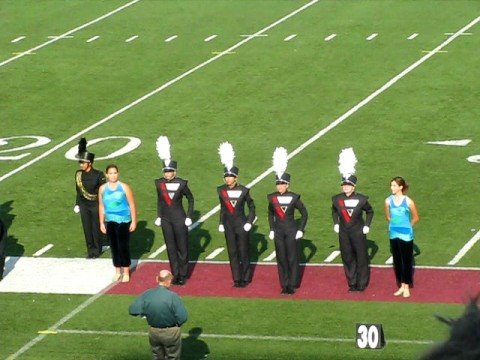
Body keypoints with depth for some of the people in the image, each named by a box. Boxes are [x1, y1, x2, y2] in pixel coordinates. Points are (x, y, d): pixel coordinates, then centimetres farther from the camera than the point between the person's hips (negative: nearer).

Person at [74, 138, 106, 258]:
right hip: (84, 206, 4)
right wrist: (77, 204, 14)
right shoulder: (78, 174, 0)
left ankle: (96, 250, 18)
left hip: (95, 205, -4)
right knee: (87, 228, 8)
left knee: (96, 228, 5)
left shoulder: (98, 175, -15)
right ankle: (90, 250, 18)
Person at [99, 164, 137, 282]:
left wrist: (134, 221, -7)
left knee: (123, 246, 0)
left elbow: (132, 205, -5)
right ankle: (117, 271, 21)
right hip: (110, 222, 3)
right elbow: (101, 206, 9)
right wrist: (101, 223, 8)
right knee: (114, 246, 9)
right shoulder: (103, 189, 2)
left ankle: (126, 272, 12)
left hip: (123, 221, -3)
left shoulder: (124, 187, -8)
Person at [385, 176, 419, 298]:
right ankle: (401, 286, 23)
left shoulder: (408, 202, -14)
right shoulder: (388, 201, -5)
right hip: (393, 235, 4)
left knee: (407, 261, 4)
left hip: (406, 236, -4)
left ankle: (407, 287, 15)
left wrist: (407, 226, 8)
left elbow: (416, 218, 0)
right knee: (397, 261, 11)